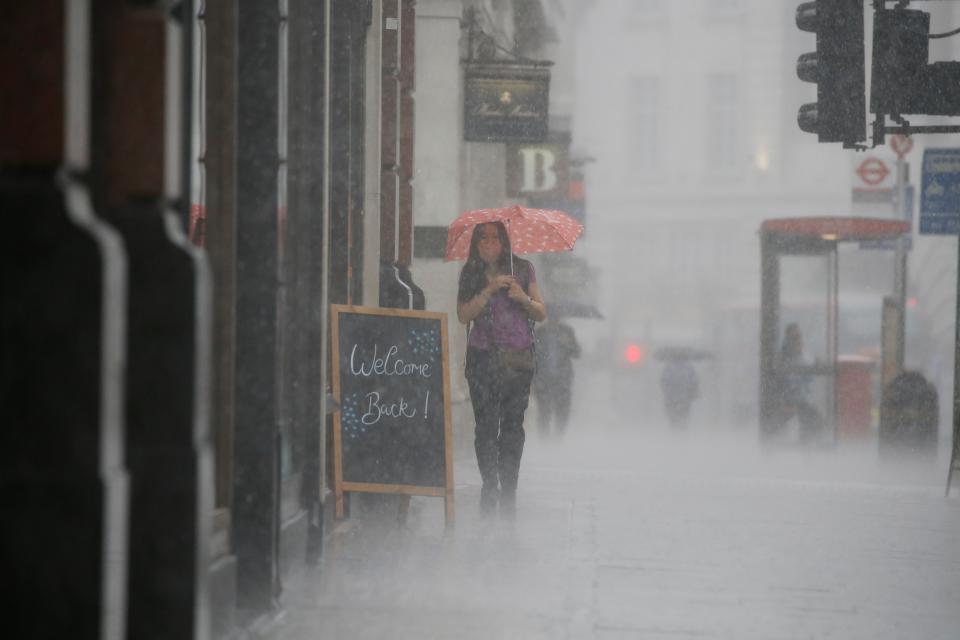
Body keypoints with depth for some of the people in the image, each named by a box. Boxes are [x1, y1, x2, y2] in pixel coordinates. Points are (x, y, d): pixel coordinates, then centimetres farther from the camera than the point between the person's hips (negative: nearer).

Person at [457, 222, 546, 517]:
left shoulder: (523, 269, 8)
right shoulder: (470, 274, 8)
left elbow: (541, 313, 10)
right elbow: (463, 315, -4)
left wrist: (523, 298, -10)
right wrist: (491, 289, -12)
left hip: (519, 357, 0)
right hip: (483, 357, 0)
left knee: (512, 426, -2)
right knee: (486, 425, -6)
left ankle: (508, 491, 1)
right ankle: (489, 487, 2)